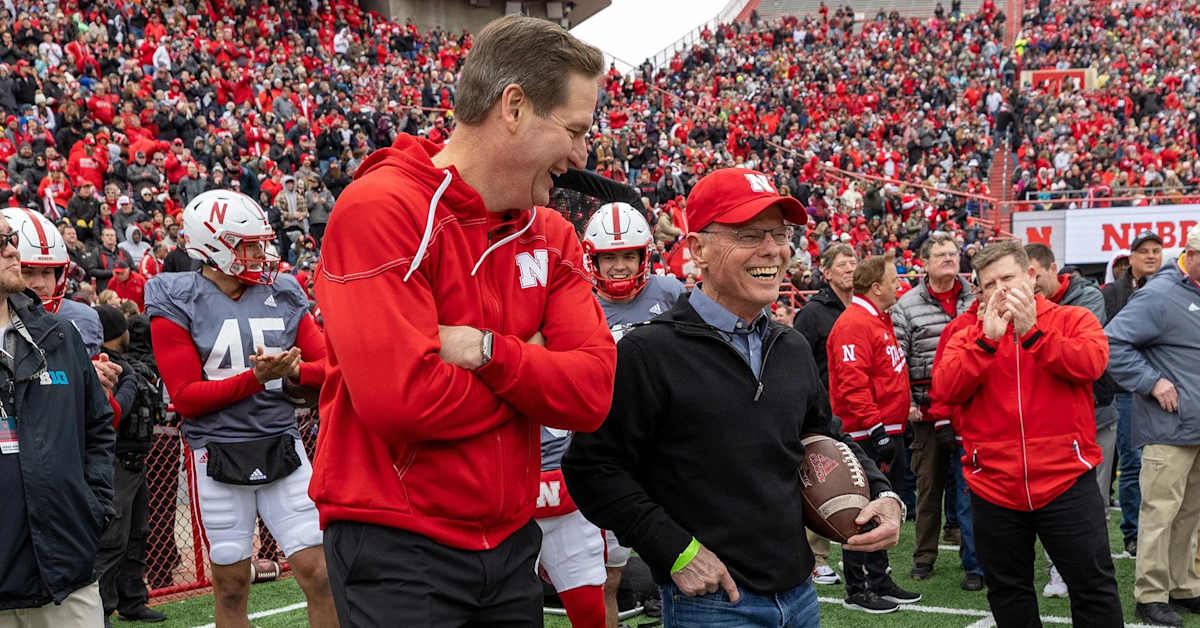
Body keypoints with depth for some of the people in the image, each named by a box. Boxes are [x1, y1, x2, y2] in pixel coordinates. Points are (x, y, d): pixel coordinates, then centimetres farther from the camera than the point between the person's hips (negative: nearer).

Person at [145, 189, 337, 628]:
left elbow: (327, 367, 6)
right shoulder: (177, 305, -4)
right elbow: (186, 397, -9)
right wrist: (255, 377, -19)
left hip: (281, 446, 3)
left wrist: (293, 371, -16)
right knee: (231, 586, 7)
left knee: (318, 572, -1)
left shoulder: (282, 296, 6)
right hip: (218, 455, -2)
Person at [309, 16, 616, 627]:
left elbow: (592, 393, -4)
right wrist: (524, 367, -10)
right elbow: (399, 397, -26)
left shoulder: (550, 235, 7)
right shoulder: (380, 209, -15)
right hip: (396, 548, -7)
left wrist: (488, 351, -20)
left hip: (510, 545, 7)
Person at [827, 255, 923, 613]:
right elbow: (852, 384, -24)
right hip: (869, 435, -10)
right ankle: (857, 591, 5)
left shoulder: (880, 320, 17)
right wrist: (874, 427, -24)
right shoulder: (854, 324, -16)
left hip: (889, 432, 10)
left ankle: (879, 581, 26)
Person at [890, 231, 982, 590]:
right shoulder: (907, 305, 0)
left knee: (968, 489, 1)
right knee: (928, 486, 9)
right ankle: (924, 557, 20)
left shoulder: (976, 301, 7)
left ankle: (973, 564, 8)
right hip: (927, 412, -1)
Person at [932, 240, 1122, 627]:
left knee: (1094, 586, 4)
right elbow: (945, 390, -10)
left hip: (1066, 482, -2)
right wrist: (987, 340, -20)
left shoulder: (1073, 320, 2)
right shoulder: (968, 336, 6)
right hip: (994, 489, 3)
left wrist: (1032, 333, -26)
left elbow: (1090, 363, -18)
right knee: (1007, 594, 16)